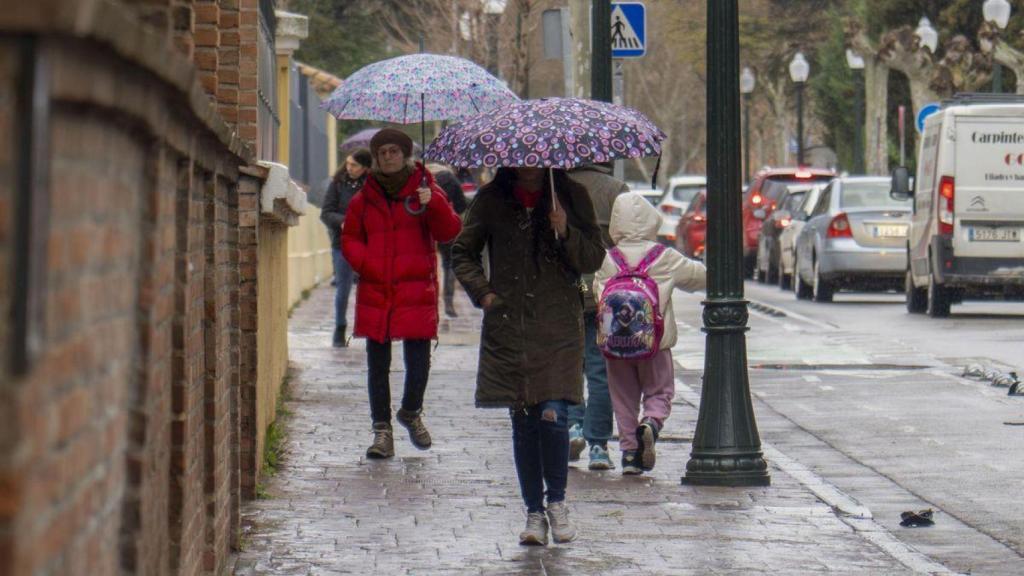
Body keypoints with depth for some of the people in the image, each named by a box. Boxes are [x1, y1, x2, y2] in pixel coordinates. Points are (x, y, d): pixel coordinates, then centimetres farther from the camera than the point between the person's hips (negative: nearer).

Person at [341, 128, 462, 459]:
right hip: (375, 292, 2)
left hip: (416, 292, -2)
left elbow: (449, 232, -5)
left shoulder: (425, 190, 5)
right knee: (377, 364, 4)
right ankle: (382, 429, 12)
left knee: (418, 362, -5)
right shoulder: (364, 199, 11)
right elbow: (350, 239, 14)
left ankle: (411, 412, 22)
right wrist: (365, 264, -6)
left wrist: (433, 204, -23)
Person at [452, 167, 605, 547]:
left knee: (553, 416, -13)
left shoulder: (571, 196, 5)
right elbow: (463, 252, 18)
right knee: (523, 423, 4)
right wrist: (481, 291, 3)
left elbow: (594, 259, 5)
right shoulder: (491, 200, 7)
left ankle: (556, 502, 7)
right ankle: (534, 512, 14)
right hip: (507, 329, 2)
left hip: (559, 329, -2)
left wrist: (566, 233, -12)